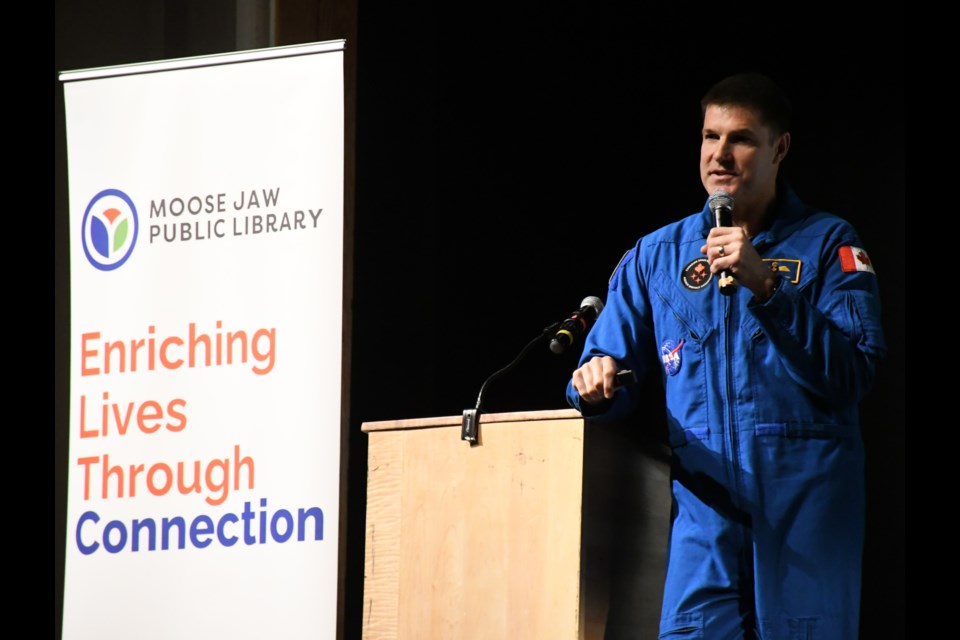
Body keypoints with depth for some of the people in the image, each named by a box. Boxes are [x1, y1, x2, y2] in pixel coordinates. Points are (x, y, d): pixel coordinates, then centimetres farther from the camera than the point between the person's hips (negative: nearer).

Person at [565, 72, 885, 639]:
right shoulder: (657, 256, 15)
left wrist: (766, 285, -14)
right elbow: (610, 368, 14)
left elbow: (854, 373, -6)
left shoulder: (828, 244, 6)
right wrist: (596, 385, -10)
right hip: (706, 503, 2)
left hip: (807, 504, -2)